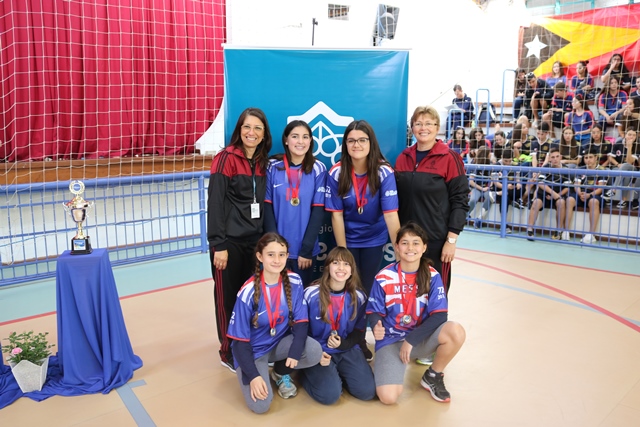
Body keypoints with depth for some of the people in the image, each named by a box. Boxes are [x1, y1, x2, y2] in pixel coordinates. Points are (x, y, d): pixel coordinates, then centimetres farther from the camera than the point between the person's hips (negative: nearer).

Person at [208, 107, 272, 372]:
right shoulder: (226, 158, -10)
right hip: (230, 241, -5)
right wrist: (218, 245, -18)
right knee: (228, 298, 5)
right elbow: (215, 203, -14)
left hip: (254, 241, 6)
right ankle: (229, 353, 21)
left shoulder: (263, 163, 10)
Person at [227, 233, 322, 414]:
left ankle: (281, 373, 6)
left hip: (280, 342, 4)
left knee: (315, 352, -26)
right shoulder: (248, 292, -22)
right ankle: (264, 373, 14)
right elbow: (240, 341, -16)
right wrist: (253, 376, -25)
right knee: (260, 405, -22)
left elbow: (301, 321, -9)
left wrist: (295, 352, -26)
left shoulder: (294, 281, -13)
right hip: (253, 350, -3)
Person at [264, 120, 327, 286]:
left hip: (305, 249, 0)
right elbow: (267, 207, -2)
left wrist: (306, 249, -9)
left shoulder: (318, 169, -2)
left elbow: (318, 210, -5)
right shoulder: (273, 167, -1)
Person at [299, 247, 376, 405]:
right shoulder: (311, 294, -14)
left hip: (348, 350, 3)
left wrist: (342, 344, -17)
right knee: (330, 394, -24)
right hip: (318, 351, -3)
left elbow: (360, 331, 3)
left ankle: (337, 374, 15)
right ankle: (308, 373, 10)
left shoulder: (358, 296, -4)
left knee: (368, 391, -13)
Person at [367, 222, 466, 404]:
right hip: (391, 341, -2)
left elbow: (439, 315, -13)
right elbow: (374, 312, -4)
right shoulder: (384, 278, -10)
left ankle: (433, 376, 0)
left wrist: (412, 339, -22)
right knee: (388, 397, -24)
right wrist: (376, 327, -28)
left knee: (456, 331, -29)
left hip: (421, 339, 2)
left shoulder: (432, 276, -7)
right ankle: (383, 369, 13)